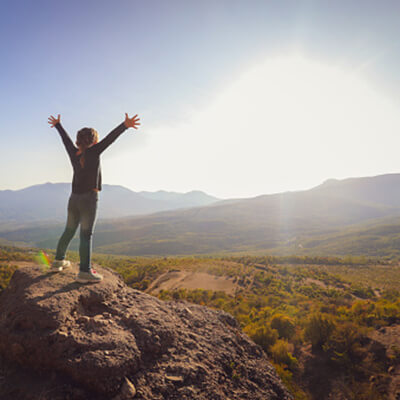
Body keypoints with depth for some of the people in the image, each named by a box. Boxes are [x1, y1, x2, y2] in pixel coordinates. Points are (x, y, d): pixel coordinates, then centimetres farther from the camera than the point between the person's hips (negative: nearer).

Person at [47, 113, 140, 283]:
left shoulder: (74, 153, 6)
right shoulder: (92, 152, -11)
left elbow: (65, 138, 23)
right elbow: (110, 138, -21)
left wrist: (58, 125, 40)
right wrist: (125, 125, -29)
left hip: (74, 198, 7)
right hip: (88, 199, -7)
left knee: (69, 231, 19)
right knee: (86, 235, -6)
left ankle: (58, 261, 33)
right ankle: (85, 272, -5)